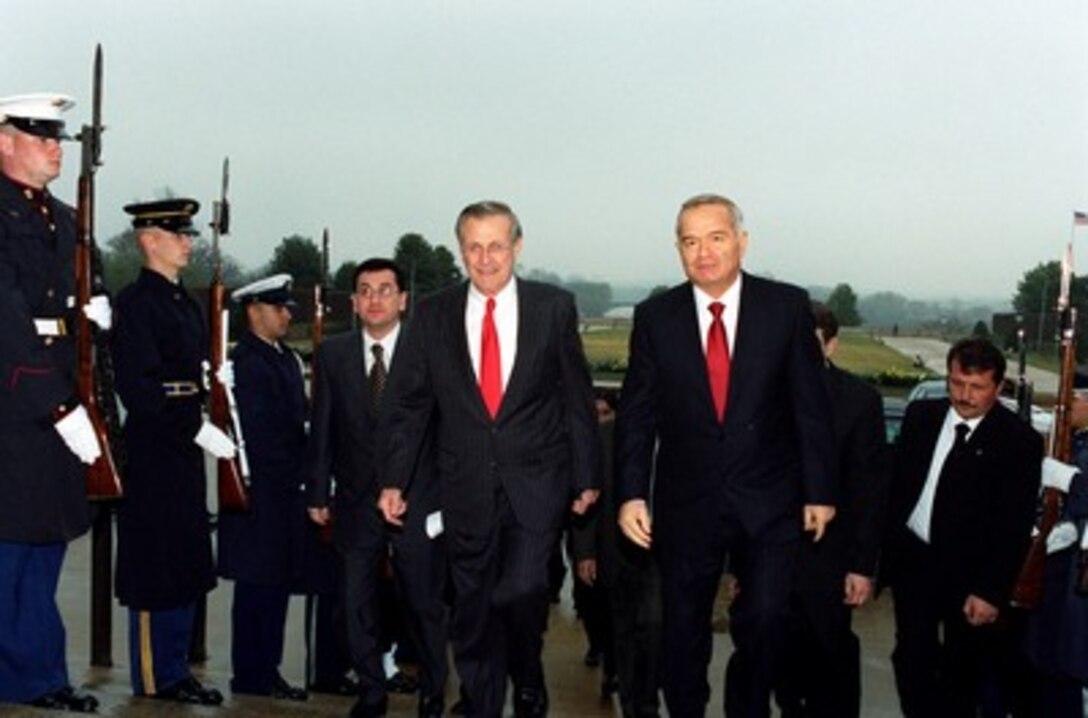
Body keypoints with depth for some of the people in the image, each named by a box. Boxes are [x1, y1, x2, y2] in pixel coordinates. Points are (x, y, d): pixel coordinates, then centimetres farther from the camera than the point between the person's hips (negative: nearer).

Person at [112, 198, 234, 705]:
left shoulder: (186, 302, 16)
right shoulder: (135, 301, -12)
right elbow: (138, 388, -20)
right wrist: (197, 430, -20)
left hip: (184, 451, 9)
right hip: (153, 452, -9)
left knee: (188, 565, 14)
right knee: (156, 567, 0)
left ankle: (175, 671, 25)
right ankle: (156, 680, 12)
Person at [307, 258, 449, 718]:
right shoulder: (333, 354, 5)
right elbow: (321, 430, 7)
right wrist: (318, 492, 5)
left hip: (418, 501, -2)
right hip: (356, 502, 3)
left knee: (425, 603, 7)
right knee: (359, 604, 11)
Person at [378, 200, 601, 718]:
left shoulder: (555, 307, 0)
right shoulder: (432, 315, 3)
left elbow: (578, 398, 3)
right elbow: (408, 403, 6)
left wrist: (586, 478, 3)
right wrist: (393, 480, 1)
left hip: (535, 484, -2)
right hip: (466, 489, 2)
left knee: (520, 593, -15)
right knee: (472, 612, 10)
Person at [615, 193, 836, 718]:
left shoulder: (787, 306, -3)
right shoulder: (655, 316, -1)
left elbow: (811, 406, -1)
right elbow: (636, 412, 1)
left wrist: (819, 492, -1)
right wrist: (631, 494, -7)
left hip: (768, 501, -1)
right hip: (687, 503, 1)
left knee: (764, 619, -10)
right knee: (683, 631, 11)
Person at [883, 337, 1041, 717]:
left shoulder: (1020, 441, -13)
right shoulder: (921, 415, 1)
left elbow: (1016, 526, -13)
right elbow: (896, 482, 8)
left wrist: (992, 592, -15)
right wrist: (886, 543, 5)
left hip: (970, 572, -3)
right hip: (912, 558, 3)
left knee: (962, 671, 14)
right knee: (912, 659, 10)